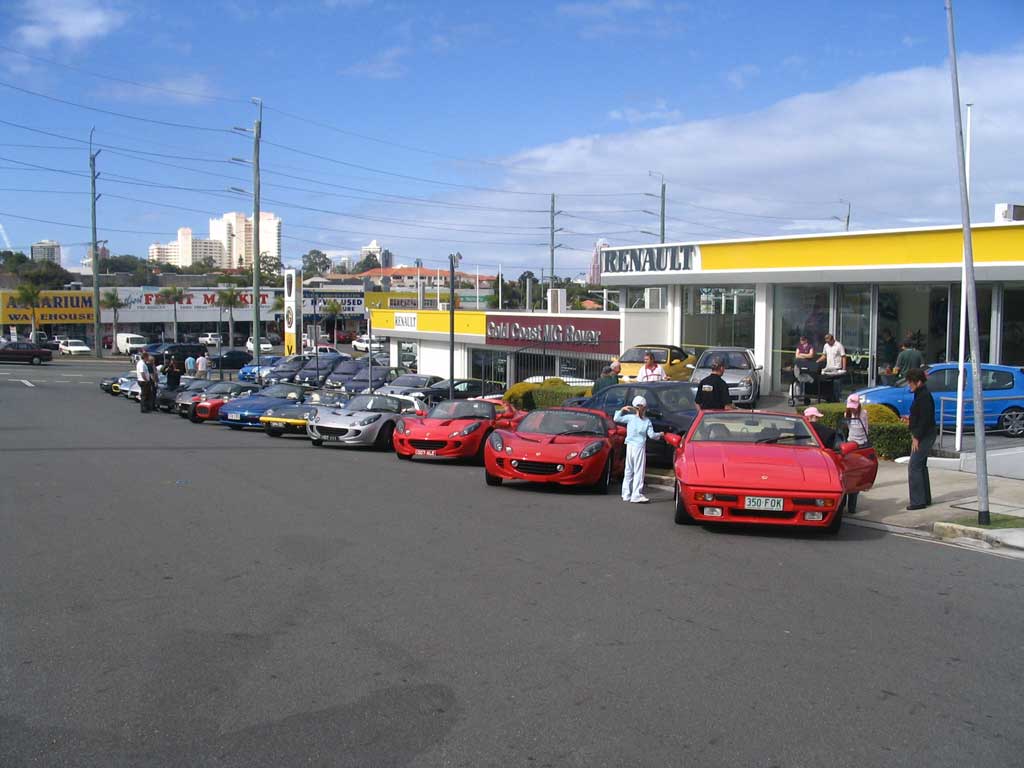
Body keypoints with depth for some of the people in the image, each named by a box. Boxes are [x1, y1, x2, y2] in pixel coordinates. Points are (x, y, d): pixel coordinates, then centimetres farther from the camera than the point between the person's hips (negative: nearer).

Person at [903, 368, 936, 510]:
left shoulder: (924, 396, -18)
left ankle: (917, 501, -7)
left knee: (914, 466, -9)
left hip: (924, 436, -11)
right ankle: (925, 498, 25)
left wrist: (916, 437, -20)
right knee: (921, 466, 16)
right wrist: (910, 419, 13)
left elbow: (924, 419, -22)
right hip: (924, 436, 11)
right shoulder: (921, 394, 13)